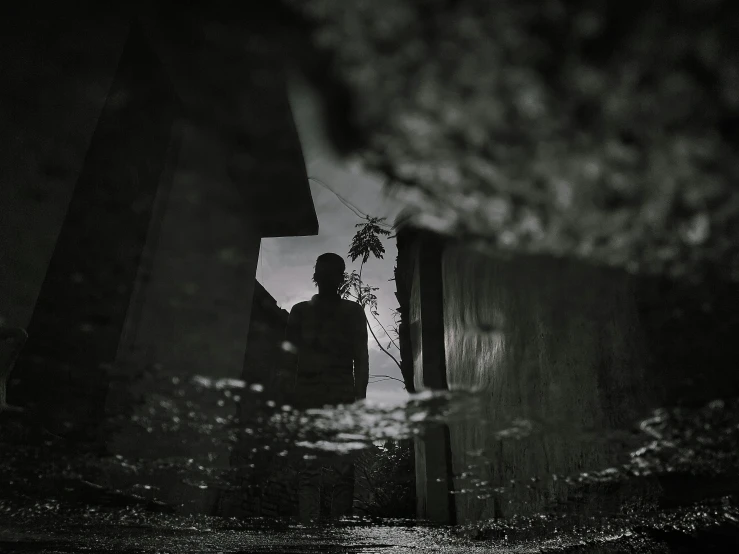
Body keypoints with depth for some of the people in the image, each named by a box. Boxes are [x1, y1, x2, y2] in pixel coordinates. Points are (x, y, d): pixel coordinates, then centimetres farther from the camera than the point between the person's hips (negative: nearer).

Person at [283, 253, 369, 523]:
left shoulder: (353, 311, 15)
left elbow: (361, 358, 8)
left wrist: (360, 396, 0)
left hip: (343, 395, 0)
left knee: (343, 469, -8)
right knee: (308, 468, -6)